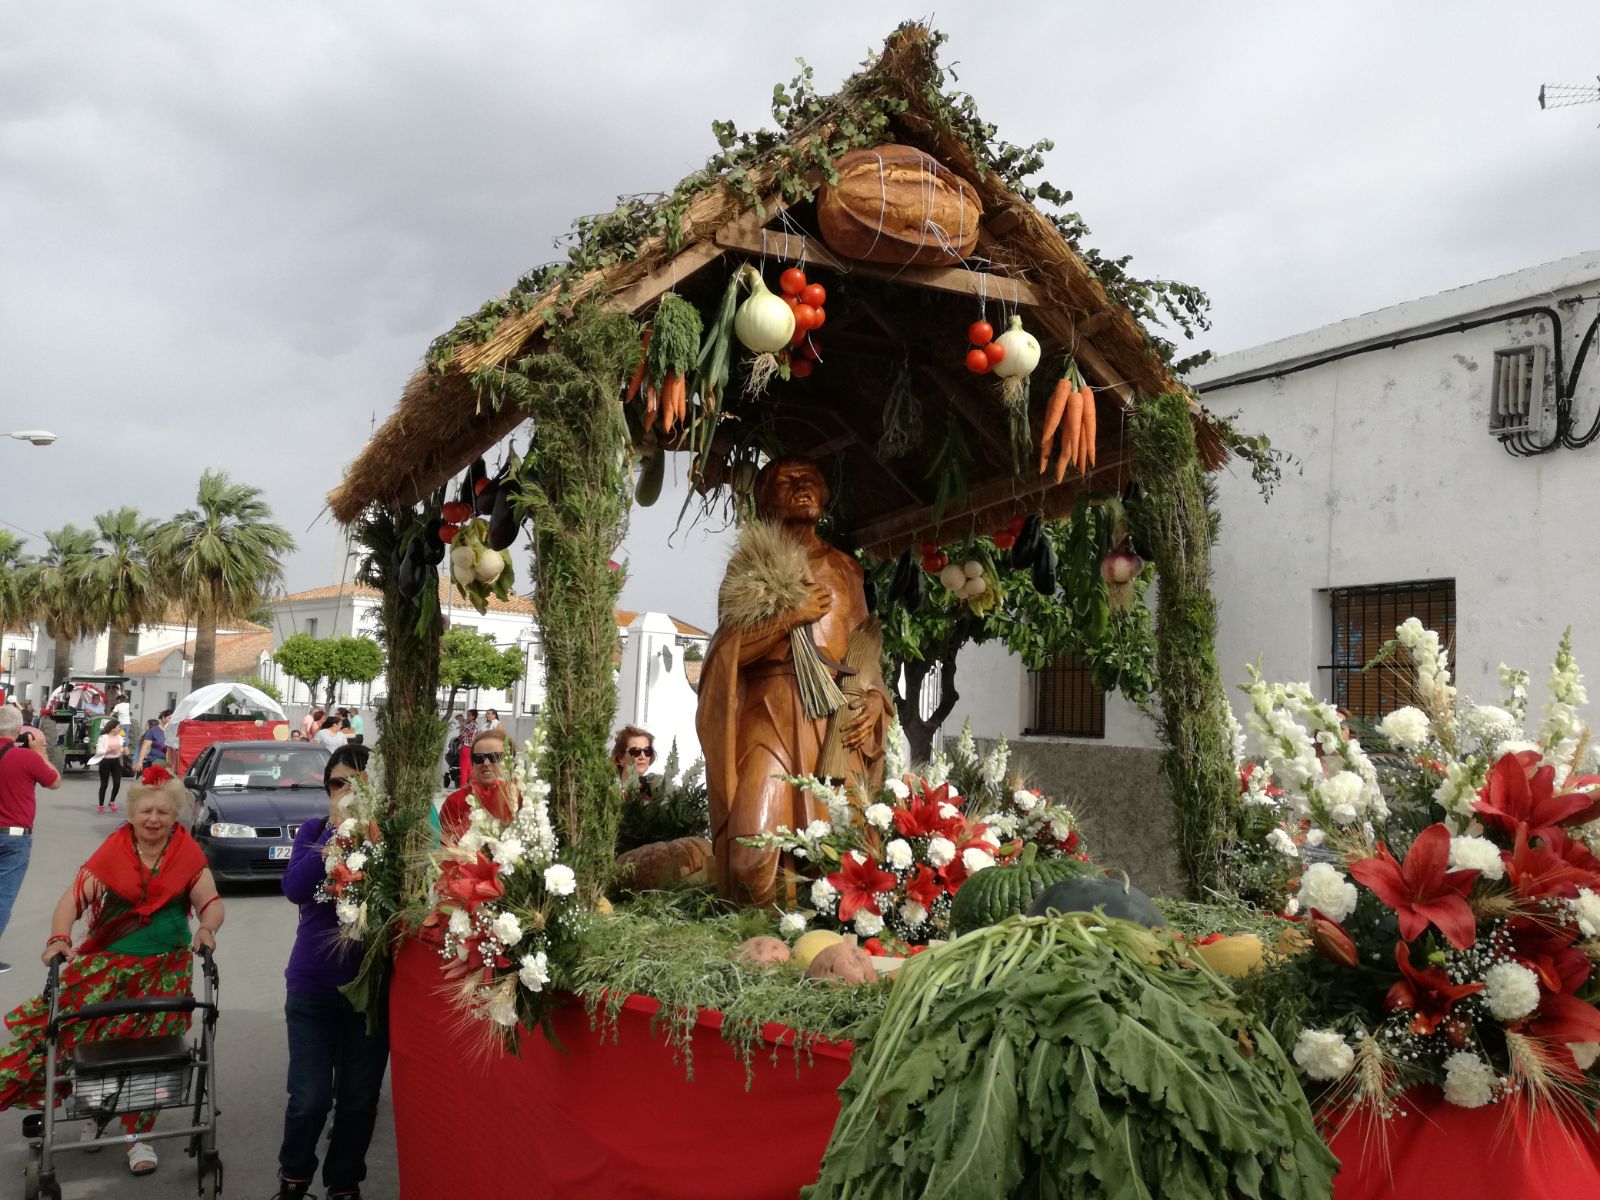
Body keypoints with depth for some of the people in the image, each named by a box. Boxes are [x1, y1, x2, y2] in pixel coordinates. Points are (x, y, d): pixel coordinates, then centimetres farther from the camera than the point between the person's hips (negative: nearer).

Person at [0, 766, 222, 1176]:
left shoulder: (188, 853, -3)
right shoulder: (114, 849, -5)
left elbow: (210, 901, -5)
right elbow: (76, 895, -12)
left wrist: (207, 929, -25)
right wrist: (59, 937, -28)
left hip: (166, 969, 0)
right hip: (108, 961, 0)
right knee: (89, 1034, -8)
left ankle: (140, 1135, 19)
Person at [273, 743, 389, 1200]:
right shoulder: (315, 831, 0)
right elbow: (295, 888, -17)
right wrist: (338, 830, -20)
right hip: (312, 986, 0)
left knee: (359, 1098, 9)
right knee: (310, 1098, 1)